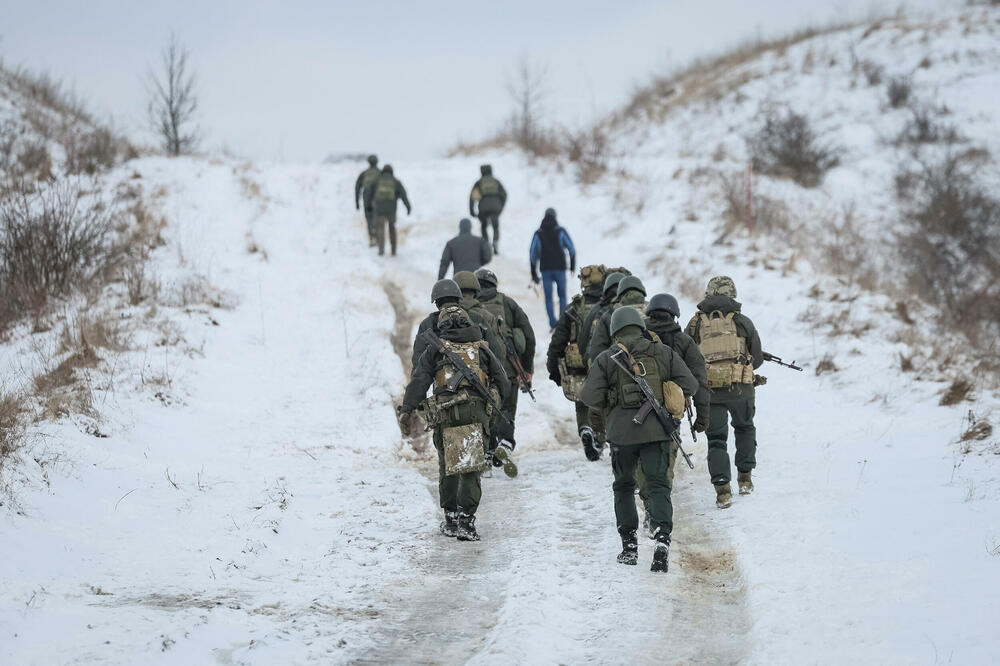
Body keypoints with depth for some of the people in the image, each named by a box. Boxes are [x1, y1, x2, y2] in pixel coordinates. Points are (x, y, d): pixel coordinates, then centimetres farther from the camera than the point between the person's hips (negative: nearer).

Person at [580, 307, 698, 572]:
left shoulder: (607, 358, 2)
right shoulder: (663, 353, 6)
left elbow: (590, 395, -7)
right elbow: (690, 385, 3)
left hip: (622, 431, 0)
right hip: (656, 430, 0)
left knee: (623, 486, 17)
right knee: (658, 485, 0)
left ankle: (629, 545, 17)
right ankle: (662, 537, -22)